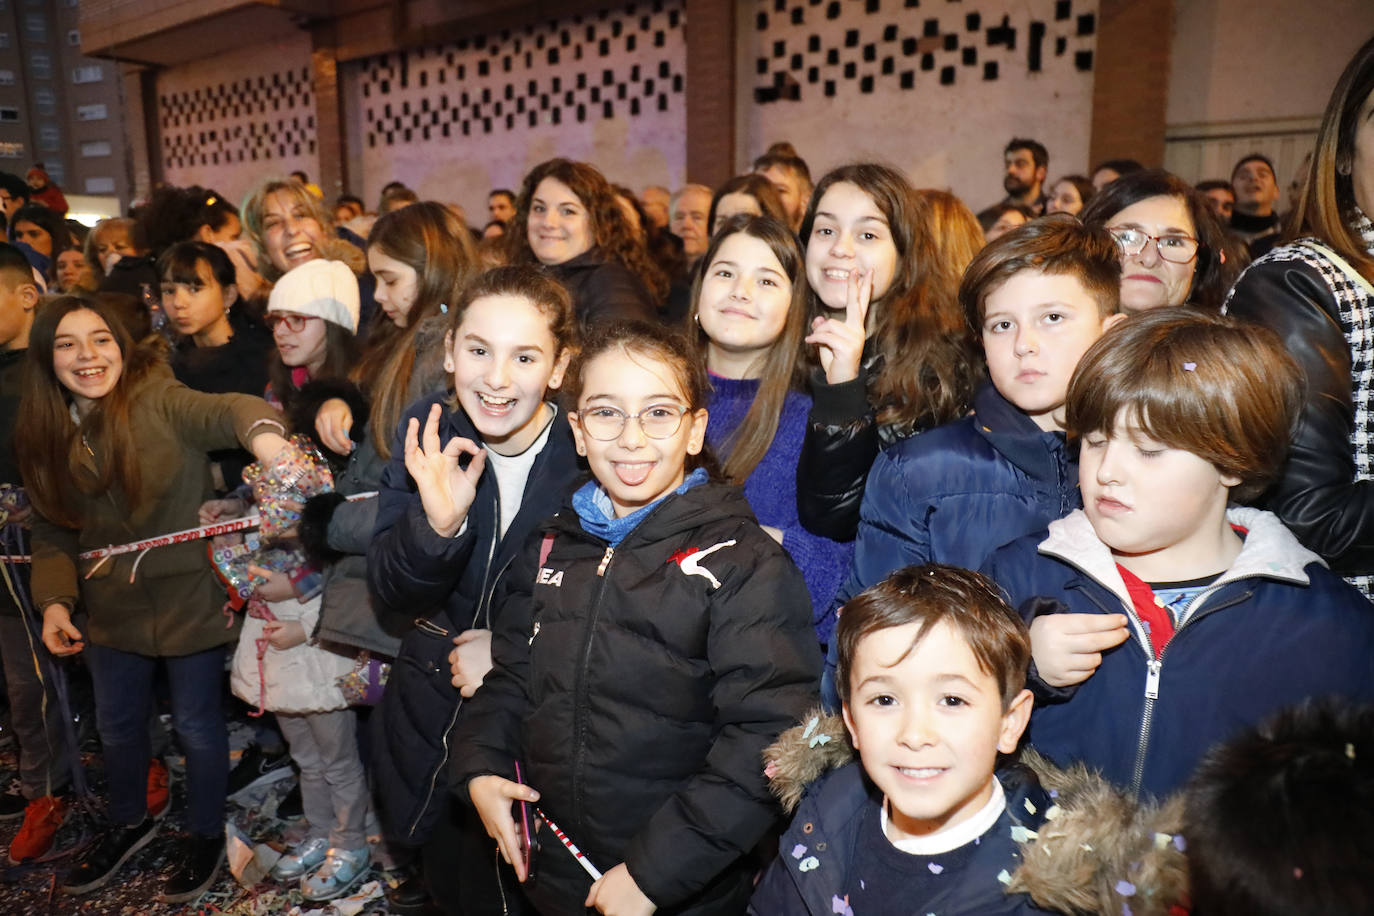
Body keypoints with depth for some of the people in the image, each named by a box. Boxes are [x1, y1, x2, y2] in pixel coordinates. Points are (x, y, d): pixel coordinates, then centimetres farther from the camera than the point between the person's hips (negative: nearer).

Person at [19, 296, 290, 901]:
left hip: (190, 599, -5)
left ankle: (206, 834, 36)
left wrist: (264, 435, -62)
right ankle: (129, 823, 50)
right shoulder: (45, 438, 0)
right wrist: (55, 600, -7)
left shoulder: (159, 400, -18)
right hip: (113, 610, 5)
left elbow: (223, 412, -39)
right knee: (116, 725, 23)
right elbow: (52, 533, 7)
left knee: (196, 725, 11)